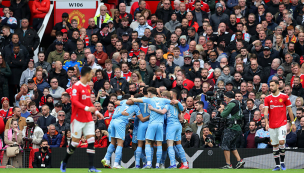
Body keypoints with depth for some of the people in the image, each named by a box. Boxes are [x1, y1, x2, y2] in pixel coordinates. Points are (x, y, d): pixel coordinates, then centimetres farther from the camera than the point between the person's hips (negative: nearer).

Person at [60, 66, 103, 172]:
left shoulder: (88, 87, 13)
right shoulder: (76, 86, -12)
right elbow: (74, 101, -24)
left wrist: (96, 111, 14)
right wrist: (86, 108, -35)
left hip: (88, 119, 7)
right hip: (78, 118, -7)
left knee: (91, 140, -4)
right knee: (75, 142, -1)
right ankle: (64, 162, 20)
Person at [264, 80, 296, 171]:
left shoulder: (284, 97, 1)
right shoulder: (267, 98, 5)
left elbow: (289, 110, 6)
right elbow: (265, 111, -2)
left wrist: (293, 123, 5)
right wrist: (266, 123, -16)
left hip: (282, 124, -3)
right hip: (272, 125, 3)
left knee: (281, 142, -18)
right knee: (275, 145, 5)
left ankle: (282, 162, -1)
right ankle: (277, 165, 12)